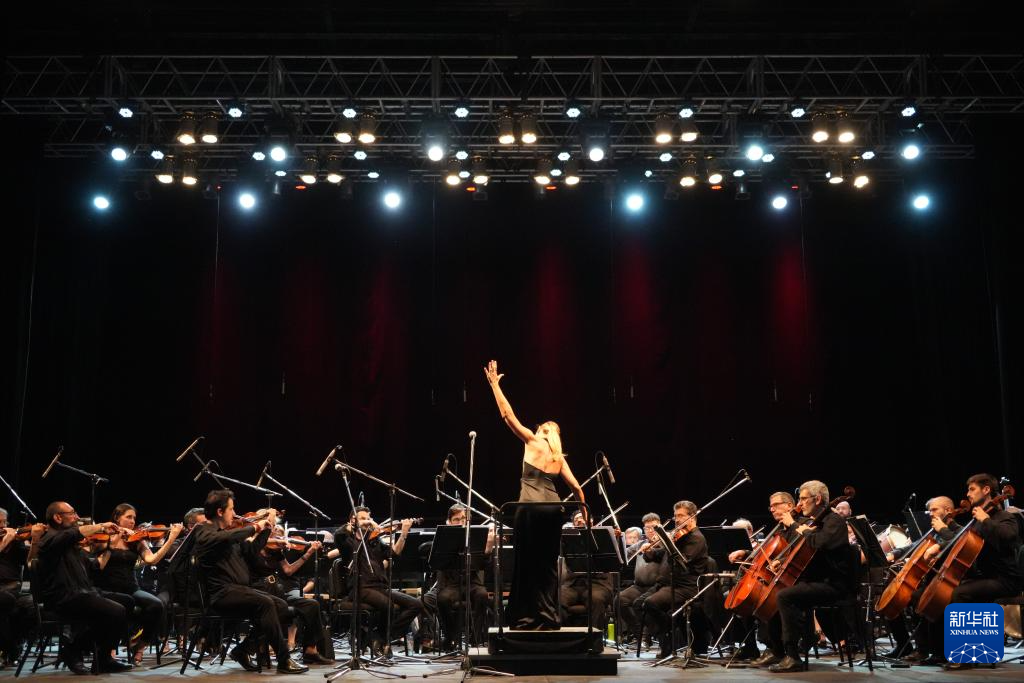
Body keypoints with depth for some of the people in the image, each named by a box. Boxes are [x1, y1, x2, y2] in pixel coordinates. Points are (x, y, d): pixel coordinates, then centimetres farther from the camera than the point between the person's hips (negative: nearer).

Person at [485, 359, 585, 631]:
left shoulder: (532, 441, 6)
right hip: (553, 508, 5)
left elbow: (508, 415, 3)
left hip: (531, 507, -5)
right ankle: (548, 618, 10)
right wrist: (585, 513, 25)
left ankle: (526, 618, 4)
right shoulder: (559, 457, 17)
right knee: (548, 564, 11)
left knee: (526, 563, 2)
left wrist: (494, 384, 9)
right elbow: (577, 487, 14)